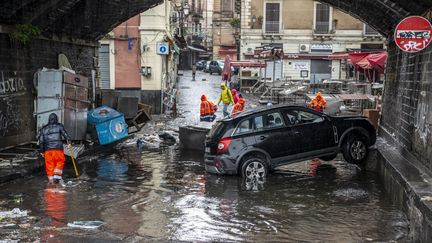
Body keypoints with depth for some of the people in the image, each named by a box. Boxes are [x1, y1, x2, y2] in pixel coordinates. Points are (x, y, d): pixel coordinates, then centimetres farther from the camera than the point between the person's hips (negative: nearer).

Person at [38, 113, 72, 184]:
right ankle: (57, 176, -4)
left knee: (49, 165, 8)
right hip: (58, 148, -3)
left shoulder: (43, 129, 15)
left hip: (47, 149, 3)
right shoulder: (59, 126, 6)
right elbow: (65, 134, -9)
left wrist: (41, 151, 16)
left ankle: (50, 179, 8)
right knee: (60, 162, 11)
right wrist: (69, 142, -11)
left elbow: (41, 141, 13)